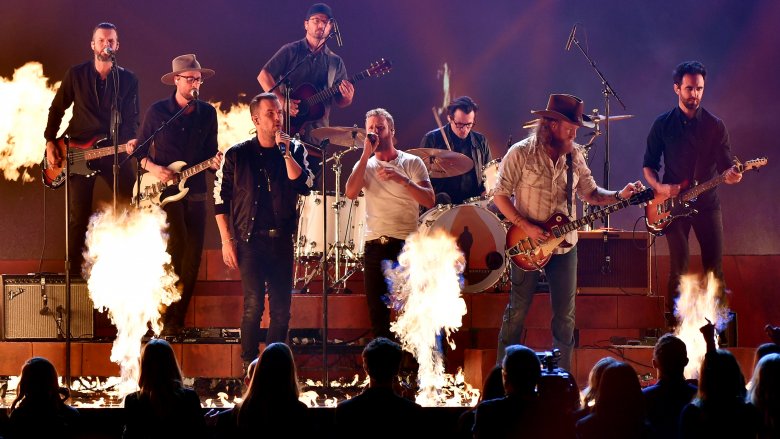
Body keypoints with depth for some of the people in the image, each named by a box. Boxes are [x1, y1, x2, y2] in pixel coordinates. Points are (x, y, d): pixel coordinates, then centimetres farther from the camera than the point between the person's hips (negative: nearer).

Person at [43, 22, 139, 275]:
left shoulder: (128, 80, 3)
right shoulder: (76, 74, 2)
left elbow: (132, 118, 0)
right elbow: (56, 109, 9)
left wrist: (131, 140, -20)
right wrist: (50, 142, 1)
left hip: (114, 150, 1)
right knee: (79, 215, 0)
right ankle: (74, 270, 10)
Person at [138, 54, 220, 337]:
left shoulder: (207, 113, 7)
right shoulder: (157, 111, -1)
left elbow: (210, 151, 13)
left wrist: (214, 162, -9)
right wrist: (153, 168, -12)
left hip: (195, 192, 4)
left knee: (193, 259, 1)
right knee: (177, 247, -20)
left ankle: (177, 320, 13)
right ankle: (165, 317, -8)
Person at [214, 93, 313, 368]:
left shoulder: (294, 151, 7)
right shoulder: (237, 155, 2)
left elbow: (304, 186, -9)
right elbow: (220, 198, 4)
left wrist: (286, 152, -13)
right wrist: (227, 241, -1)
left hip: (282, 240, 2)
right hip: (250, 239, -2)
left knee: (281, 307, 3)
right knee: (253, 304, -10)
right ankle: (249, 363, 3)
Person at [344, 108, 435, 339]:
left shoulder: (412, 163, 2)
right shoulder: (365, 165, 9)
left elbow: (429, 201, -8)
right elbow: (351, 193, -10)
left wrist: (402, 180, -22)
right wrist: (366, 154, -12)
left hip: (407, 243, -3)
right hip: (375, 244, 3)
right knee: (377, 311, 7)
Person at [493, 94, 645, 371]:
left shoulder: (574, 155, 2)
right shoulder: (521, 153, -12)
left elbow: (590, 193, 8)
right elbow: (500, 195, -8)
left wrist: (619, 196, -10)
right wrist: (526, 226, -17)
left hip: (564, 244, 4)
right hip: (528, 244, -4)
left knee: (565, 315, 6)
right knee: (518, 310, 4)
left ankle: (562, 375, 16)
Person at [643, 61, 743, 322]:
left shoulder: (715, 126, 4)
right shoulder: (663, 124, 3)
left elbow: (724, 165, 3)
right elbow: (648, 165, 9)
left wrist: (730, 175, -21)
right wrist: (659, 187, -9)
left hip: (706, 203, 1)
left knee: (714, 266, -2)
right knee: (679, 268, -4)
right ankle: (675, 327, 4)